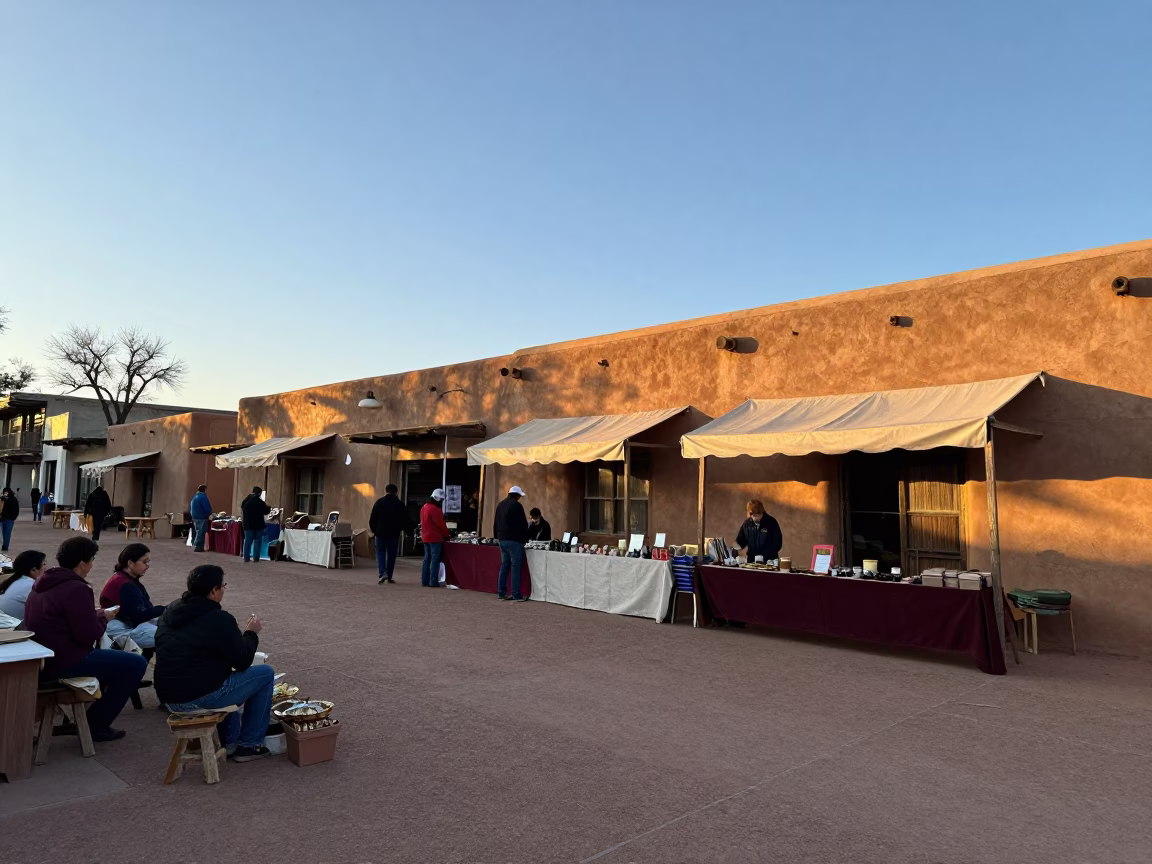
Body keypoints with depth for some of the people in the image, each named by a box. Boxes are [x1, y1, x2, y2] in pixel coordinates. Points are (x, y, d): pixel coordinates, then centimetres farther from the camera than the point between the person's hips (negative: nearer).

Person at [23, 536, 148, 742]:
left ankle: (93, 716, 28)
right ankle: (97, 724, 4)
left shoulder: (43, 583, 9)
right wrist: (104, 618, -3)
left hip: (41, 658, 10)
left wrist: (94, 615, 14)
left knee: (107, 655, 31)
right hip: (62, 662, -10)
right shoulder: (77, 589, -21)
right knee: (136, 663, -6)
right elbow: (89, 635, -23)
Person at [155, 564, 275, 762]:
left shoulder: (170, 611, 8)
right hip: (200, 697, -8)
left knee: (225, 673, 35)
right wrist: (251, 634, 10)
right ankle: (249, 744, 14)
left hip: (168, 697, 8)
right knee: (265, 674, 7)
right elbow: (242, 662, -7)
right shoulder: (220, 619, -15)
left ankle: (229, 742, 33)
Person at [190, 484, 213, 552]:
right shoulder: (203, 497, -15)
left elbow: (190, 508, 19)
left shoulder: (194, 497, 15)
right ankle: (198, 547, -9)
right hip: (202, 518, -9)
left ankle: (195, 545, 20)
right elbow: (207, 508, -18)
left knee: (197, 532, 17)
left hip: (195, 517, 9)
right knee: (200, 533, -7)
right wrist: (210, 513, 0)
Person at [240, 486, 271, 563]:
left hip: (247, 524, 4)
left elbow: (242, 509, 17)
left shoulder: (245, 501, 1)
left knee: (248, 540, 10)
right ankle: (255, 558, 0)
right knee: (257, 541, 3)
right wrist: (267, 506, 12)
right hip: (258, 524, -4)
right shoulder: (260, 501, -14)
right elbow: (266, 511, -7)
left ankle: (246, 558, 10)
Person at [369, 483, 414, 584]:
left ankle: (383, 573, -13)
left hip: (381, 533, -1)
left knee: (380, 553, 7)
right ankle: (389, 576, 12)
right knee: (391, 555, 10)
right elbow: (405, 520, 4)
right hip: (394, 534, 1)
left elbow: (372, 519, -2)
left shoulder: (379, 502, -3)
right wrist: (404, 529, 21)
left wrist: (374, 530, 11)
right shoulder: (400, 504, 0)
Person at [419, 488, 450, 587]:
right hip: (435, 538, -9)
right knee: (435, 560, -6)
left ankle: (424, 580, 16)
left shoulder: (424, 508, 14)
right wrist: (447, 535, -5)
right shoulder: (435, 509, -18)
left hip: (425, 538, 9)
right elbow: (441, 524, -16)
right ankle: (433, 582, -6)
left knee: (427, 559, 14)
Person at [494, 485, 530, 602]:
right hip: (514, 540, -8)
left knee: (504, 566, 12)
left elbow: (496, 523, 20)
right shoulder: (516, 505, -12)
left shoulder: (501, 505, 14)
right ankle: (516, 595, -5)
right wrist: (525, 538, 1)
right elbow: (523, 524, -11)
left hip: (502, 540, 8)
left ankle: (501, 593, 13)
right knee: (516, 567, -5)